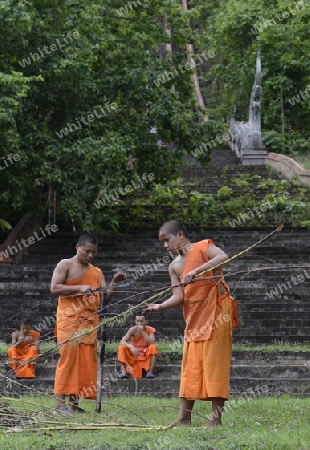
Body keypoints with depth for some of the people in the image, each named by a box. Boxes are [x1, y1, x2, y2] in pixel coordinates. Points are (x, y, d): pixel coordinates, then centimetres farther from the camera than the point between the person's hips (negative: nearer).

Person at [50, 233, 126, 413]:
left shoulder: (97, 272, 18)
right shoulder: (66, 265, 3)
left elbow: (105, 298, 12)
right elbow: (54, 288, -9)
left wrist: (114, 283, -4)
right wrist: (79, 288, -17)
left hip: (90, 322, 5)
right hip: (69, 319, -5)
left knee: (86, 361, -1)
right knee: (68, 357, -12)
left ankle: (74, 402, 2)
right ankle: (60, 402, -11)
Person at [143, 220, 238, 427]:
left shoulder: (203, 247, -6)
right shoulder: (175, 266, 11)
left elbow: (223, 257, -26)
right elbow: (178, 297, 2)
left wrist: (196, 271, -34)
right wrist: (159, 306, -16)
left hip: (216, 309, -7)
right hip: (194, 317, 7)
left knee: (214, 360, -7)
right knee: (190, 366, 5)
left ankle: (217, 416, -4)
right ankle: (184, 416, 7)